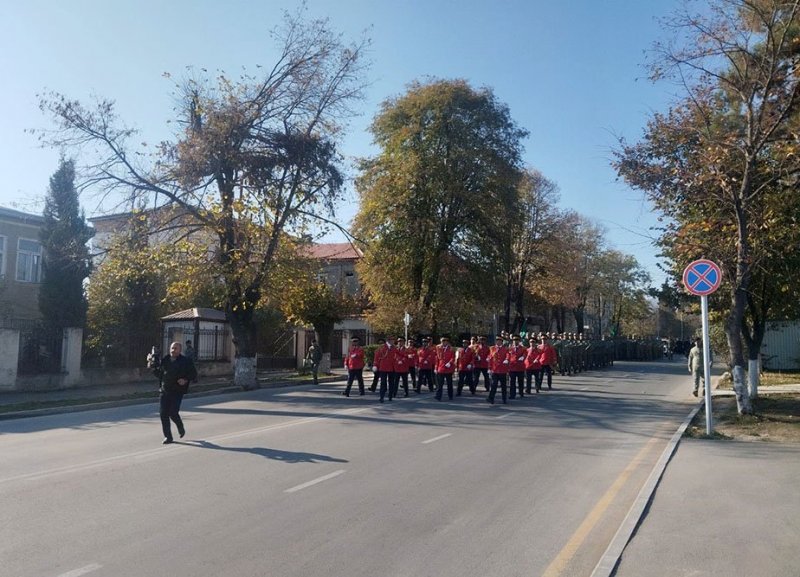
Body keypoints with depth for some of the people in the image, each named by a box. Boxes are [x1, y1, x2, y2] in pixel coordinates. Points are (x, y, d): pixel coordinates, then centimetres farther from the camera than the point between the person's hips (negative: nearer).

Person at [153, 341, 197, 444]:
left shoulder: (186, 361, -1)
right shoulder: (164, 360, 8)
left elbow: (194, 374, 2)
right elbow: (158, 373, 18)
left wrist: (186, 380, -14)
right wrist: (153, 367, -1)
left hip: (177, 391, -4)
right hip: (165, 391, 4)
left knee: (173, 413, -10)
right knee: (163, 413, -1)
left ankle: (181, 428, 22)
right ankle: (168, 436, 11)